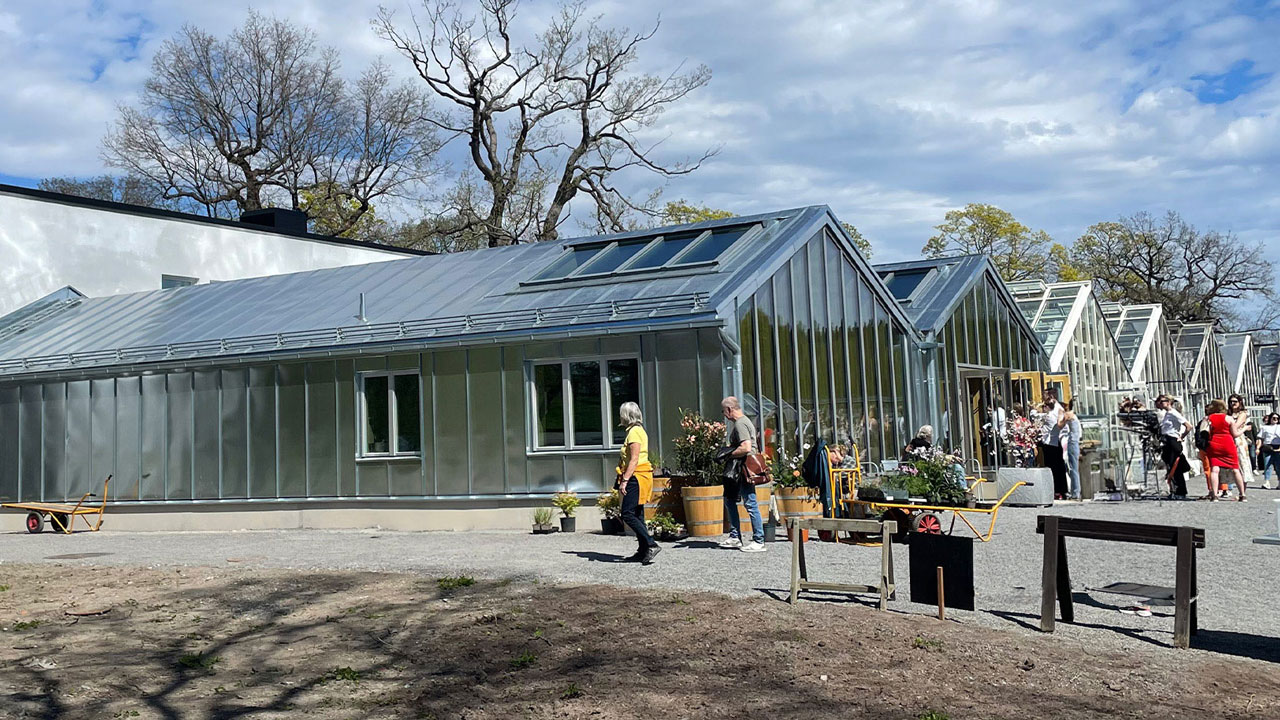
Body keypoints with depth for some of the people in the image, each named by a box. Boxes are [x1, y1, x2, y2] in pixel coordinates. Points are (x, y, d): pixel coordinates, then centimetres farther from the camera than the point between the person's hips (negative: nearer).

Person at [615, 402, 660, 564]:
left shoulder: (634, 432, -12)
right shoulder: (638, 430, 18)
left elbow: (634, 459, -20)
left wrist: (624, 480, -23)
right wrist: (623, 479, 22)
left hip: (636, 477, -10)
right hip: (638, 478, 10)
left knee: (628, 514, -12)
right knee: (637, 515, 11)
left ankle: (651, 545, -17)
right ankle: (643, 552, 12)